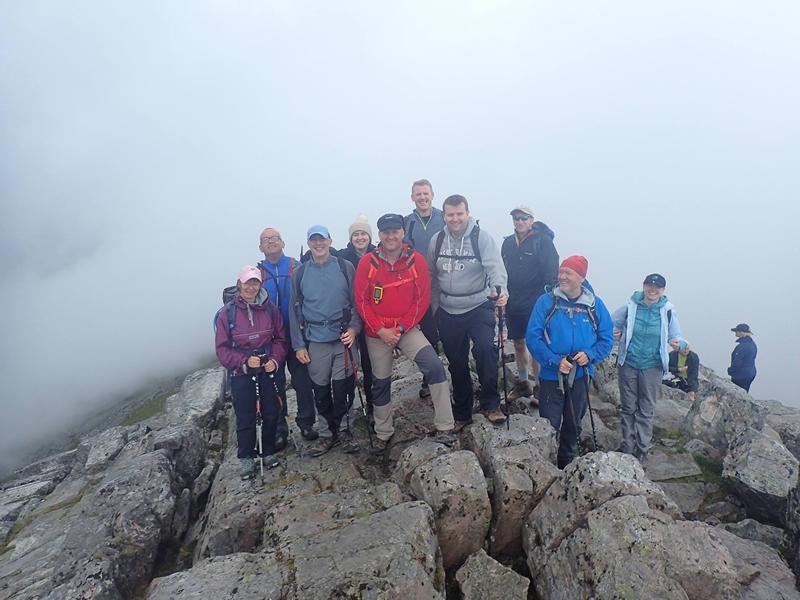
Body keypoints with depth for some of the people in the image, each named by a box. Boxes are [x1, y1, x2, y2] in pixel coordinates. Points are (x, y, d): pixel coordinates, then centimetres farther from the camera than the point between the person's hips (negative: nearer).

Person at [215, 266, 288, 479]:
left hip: (268, 371, 2)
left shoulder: (270, 309, -2)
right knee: (245, 418, 4)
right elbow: (222, 348, -6)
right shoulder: (227, 312, -7)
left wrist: (275, 360, -13)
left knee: (272, 413, 10)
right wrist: (244, 360, -20)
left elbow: (281, 339, 4)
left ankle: (269, 452, 31)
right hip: (242, 374, -2)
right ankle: (247, 458, 24)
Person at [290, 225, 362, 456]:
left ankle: (343, 430, 21)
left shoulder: (345, 267, 2)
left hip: (343, 338, -2)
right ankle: (332, 432, 24)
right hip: (315, 342, 2)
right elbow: (295, 310, 8)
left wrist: (353, 328, -11)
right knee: (321, 391, 7)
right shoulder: (301, 273, 7)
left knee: (343, 389, 1)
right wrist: (298, 345, 3)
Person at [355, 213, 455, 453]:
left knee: (434, 366, -22)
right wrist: (380, 330, -14)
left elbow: (423, 299, -7)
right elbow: (361, 301, -5)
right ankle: (383, 433, 34)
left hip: (407, 329, -1)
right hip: (376, 332, 1)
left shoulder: (416, 260, -6)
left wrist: (400, 328, -13)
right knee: (381, 382, 13)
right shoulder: (367, 262, -6)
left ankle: (444, 428, -11)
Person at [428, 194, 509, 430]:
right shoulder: (436, 241, 2)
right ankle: (462, 414, 28)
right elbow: (431, 276, 11)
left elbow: (495, 267, -22)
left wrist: (500, 290, -40)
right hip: (448, 313, 4)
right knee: (457, 364, 12)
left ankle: (491, 404, -7)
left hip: (479, 308, -3)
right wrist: (435, 306, 10)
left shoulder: (482, 237, -9)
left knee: (485, 349, -27)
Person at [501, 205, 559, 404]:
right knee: (518, 344, 15)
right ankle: (522, 382, 30)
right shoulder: (508, 242, 9)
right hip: (513, 304, 6)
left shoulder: (543, 241, -7)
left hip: (535, 305, -5)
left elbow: (551, 273, -10)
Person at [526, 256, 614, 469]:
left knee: (573, 426, 19)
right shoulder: (546, 301, -9)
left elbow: (607, 339, 2)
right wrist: (555, 361, -21)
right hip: (551, 377, -2)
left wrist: (590, 355, -17)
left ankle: (567, 466, 39)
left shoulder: (595, 305, -1)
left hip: (580, 377, 3)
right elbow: (532, 337, -12)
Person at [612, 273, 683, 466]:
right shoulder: (630, 307, -4)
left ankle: (642, 450, 19)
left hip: (652, 367, 0)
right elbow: (612, 323, 10)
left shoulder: (668, 311, -4)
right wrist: (614, 333, -12)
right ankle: (627, 446, 24)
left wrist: (676, 343, -18)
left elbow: (675, 335, 5)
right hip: (628, 364, 1)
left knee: (647, 410, 8)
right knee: (628, 408, 11)